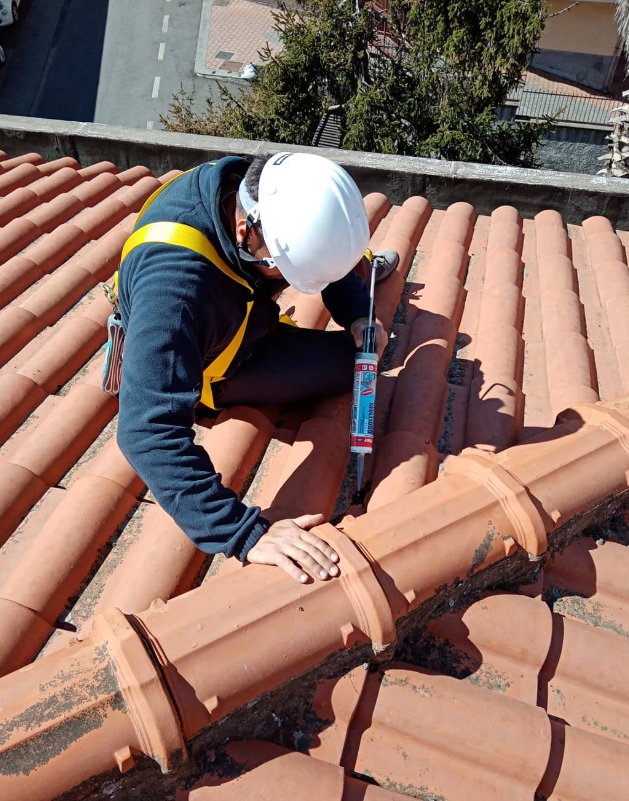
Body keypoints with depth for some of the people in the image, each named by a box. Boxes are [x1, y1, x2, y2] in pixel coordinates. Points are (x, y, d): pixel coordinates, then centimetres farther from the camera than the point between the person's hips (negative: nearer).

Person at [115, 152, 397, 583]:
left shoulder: (262, 189, -25)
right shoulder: (173, 282, -46)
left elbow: (324, 251, -5)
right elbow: (149, 430, -49)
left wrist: (358, 313, -21)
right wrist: (247, 533, -53)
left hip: (242, 315, 6)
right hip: (215, 368, -6)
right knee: (350, 358, -9)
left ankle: (361, 269, 44)